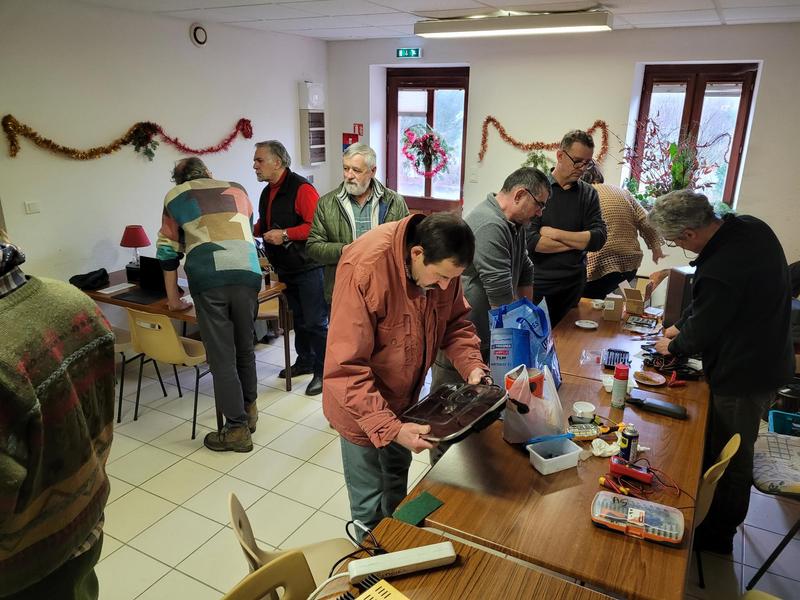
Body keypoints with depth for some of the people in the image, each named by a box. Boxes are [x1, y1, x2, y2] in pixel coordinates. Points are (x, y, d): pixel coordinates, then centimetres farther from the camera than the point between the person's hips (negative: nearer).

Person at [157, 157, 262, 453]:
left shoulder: (174, 196, 22)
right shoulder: (237, 190, 27)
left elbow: (168, 251, 19)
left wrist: (174, 300, 25)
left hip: (207, 278, -3)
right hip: (247, 273, 3)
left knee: (222, 357, 4)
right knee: (245, 349, 19)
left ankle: (238, 429, 11)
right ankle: (249, 411, 33)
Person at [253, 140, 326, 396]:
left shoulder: (301, 188, -17)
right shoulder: (268, 192, 12)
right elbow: (264, 225, 25)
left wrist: (285, 234, -25)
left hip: (308, 268, -9)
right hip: (286, 269, 9)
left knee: (316, 321, -2)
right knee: (298, 318, 20)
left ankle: (323, 371, 10)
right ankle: (305, 361, 35)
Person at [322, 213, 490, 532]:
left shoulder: (443, 261, -16)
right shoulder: (364, 268, -36)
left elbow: (455, 321, -1)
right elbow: (345, 369, -35)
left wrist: (472, 366, -19)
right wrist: (388, 427, -42)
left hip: (404, 398, 7)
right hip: (364, 408, -6)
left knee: (397, 482, 29)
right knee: (370, 506, 10)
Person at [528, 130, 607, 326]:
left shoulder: (589, 194, 6)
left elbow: (598, 239, -4)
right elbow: (530, 241, -18)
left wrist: (554, 233, -13)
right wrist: (578, 241, -9)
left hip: (572, 285, 4)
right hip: (535, 282, -4)